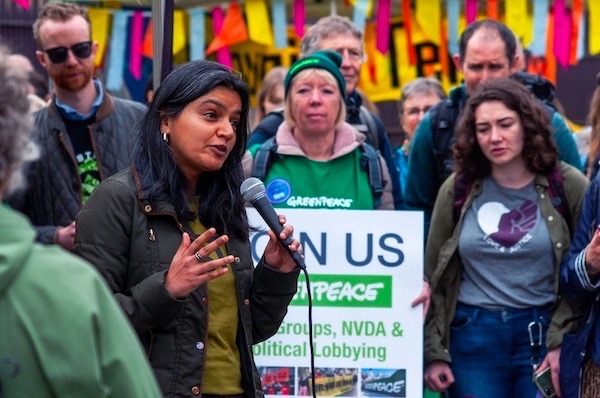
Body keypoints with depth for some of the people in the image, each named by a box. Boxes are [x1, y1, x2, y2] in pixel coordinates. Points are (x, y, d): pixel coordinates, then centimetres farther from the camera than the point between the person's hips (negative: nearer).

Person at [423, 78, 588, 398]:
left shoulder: (569, 186, -1)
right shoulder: (457, 190, 5)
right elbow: (432, 275, 7)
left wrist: (562, 343, -10)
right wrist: (433, 354, 2)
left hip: (542, 334, -1)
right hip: (472, 337, 1)